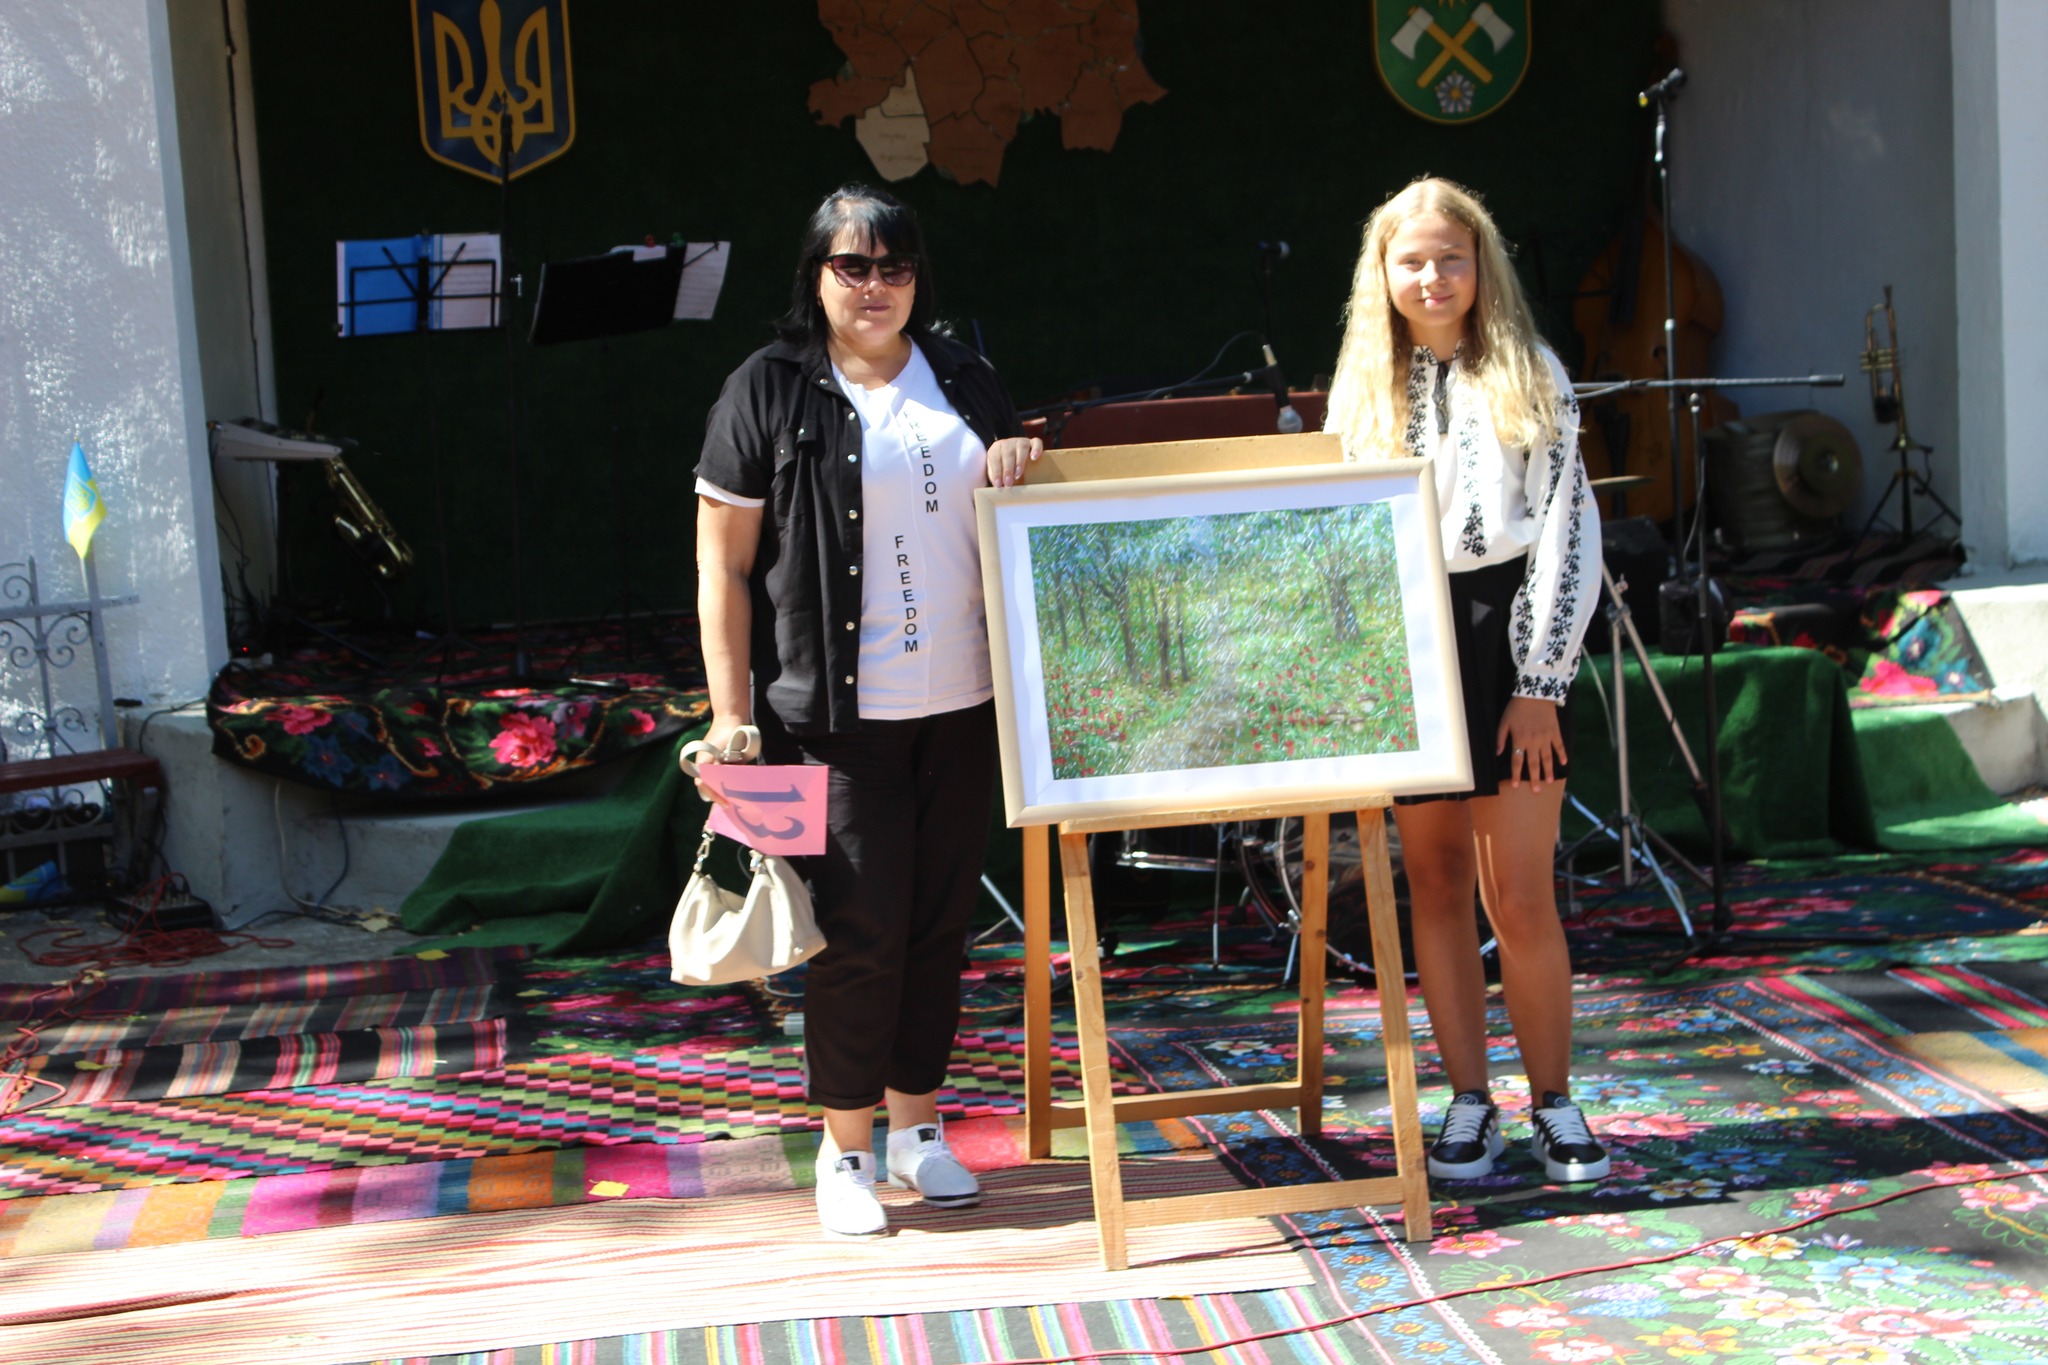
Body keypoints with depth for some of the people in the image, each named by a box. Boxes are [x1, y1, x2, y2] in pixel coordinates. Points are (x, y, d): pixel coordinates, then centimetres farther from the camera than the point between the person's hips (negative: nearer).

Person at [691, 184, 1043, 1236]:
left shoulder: (964, 381, 13)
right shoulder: (769, 393, -1)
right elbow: (721, 568, -3)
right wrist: (730, 713, -9)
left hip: (962, 706, 5)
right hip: (838, 714, -5)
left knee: (940, 921, 10)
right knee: (860, 929, -4)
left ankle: (915, 1130, 25)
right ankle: (845, 1152, 12)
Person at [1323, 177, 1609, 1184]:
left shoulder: (1530, 376, 1)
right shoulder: (1360, 387, 9)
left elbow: (1569, 533, -2)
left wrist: (1540, 684, -8)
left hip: (1504, 640, -3)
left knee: (1519, 895, -5)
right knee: (1435, 884, 6)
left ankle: (1552, 1102, 9)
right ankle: (1468, 1101, 14)